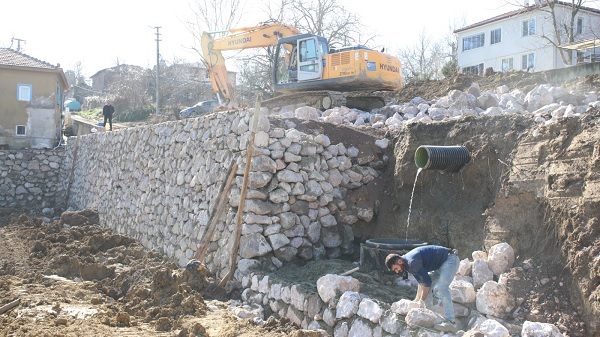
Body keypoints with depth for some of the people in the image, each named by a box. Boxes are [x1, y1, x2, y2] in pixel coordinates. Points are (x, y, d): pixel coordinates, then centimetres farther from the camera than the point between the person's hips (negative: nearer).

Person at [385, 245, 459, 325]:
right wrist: (417, 299, 1)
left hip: (450, 259, -10)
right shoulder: (407, 264, 3)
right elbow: (421, 281, 8)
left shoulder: (412, 262, -28)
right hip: (441, 262, 10)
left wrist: (421, 301, -20)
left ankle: (450, 320, -14)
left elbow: (427, 281, -27)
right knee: (436, 289, 13)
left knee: (442, 288, -17)